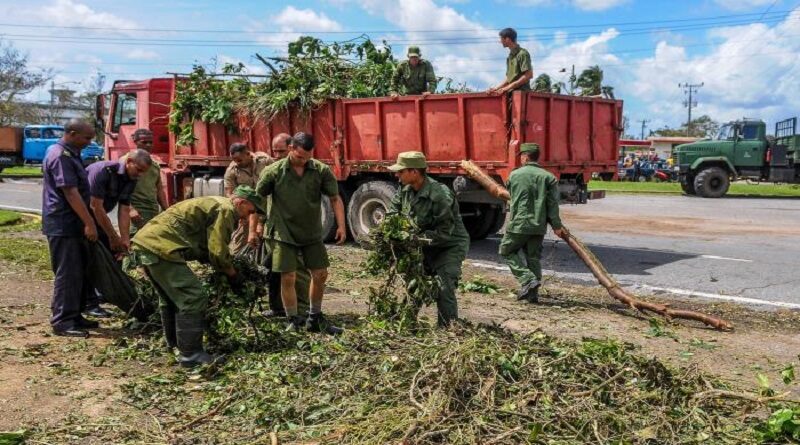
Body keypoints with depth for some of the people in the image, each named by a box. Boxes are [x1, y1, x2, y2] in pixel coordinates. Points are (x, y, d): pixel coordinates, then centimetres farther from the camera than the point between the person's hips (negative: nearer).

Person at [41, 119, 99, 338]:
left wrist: (85, 222, 24)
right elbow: (70, 192, -22)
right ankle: (62, 322, 1)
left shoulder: (69, 153, 16)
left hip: (72, 224, 10)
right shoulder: (61, 156, -17)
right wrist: (89, 223, -22)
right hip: (63, 225, -10)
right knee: (67, 274, -5)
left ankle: (74, 316, 22)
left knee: (80, 272, 14)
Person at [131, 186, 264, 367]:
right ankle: (191, 354, -3)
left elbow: (205, 248, 24)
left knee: (172, 297, 25)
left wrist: (228, 267, 18)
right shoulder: (225, 209, -7)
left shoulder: (212, 203, 25)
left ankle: (175, 344, 38)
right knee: (193, 299, -8)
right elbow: (218, 253, -11)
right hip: (160, 247, -11)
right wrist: (234, 276, 4)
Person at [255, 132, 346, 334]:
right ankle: (293, 322, 15)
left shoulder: (321, 170, -5)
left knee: (320, 275, 7)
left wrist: (341, 225, -11)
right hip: (284, 233, -3)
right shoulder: (274, 171, -9)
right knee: (288, 278, -3)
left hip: (312, 233, 3)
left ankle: (315, 319, 27)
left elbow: (335, 198, -1)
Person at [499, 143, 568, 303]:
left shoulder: (514, 175, -1)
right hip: (539, 225, 3)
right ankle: (532, 293, 13)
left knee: (507, 251, 12)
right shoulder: (548, 177, 2)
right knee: (534, 257, 12)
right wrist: (557, 226, 2)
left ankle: (528, 280, -4)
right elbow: (552, 204, -3)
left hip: (518, 223, -3)